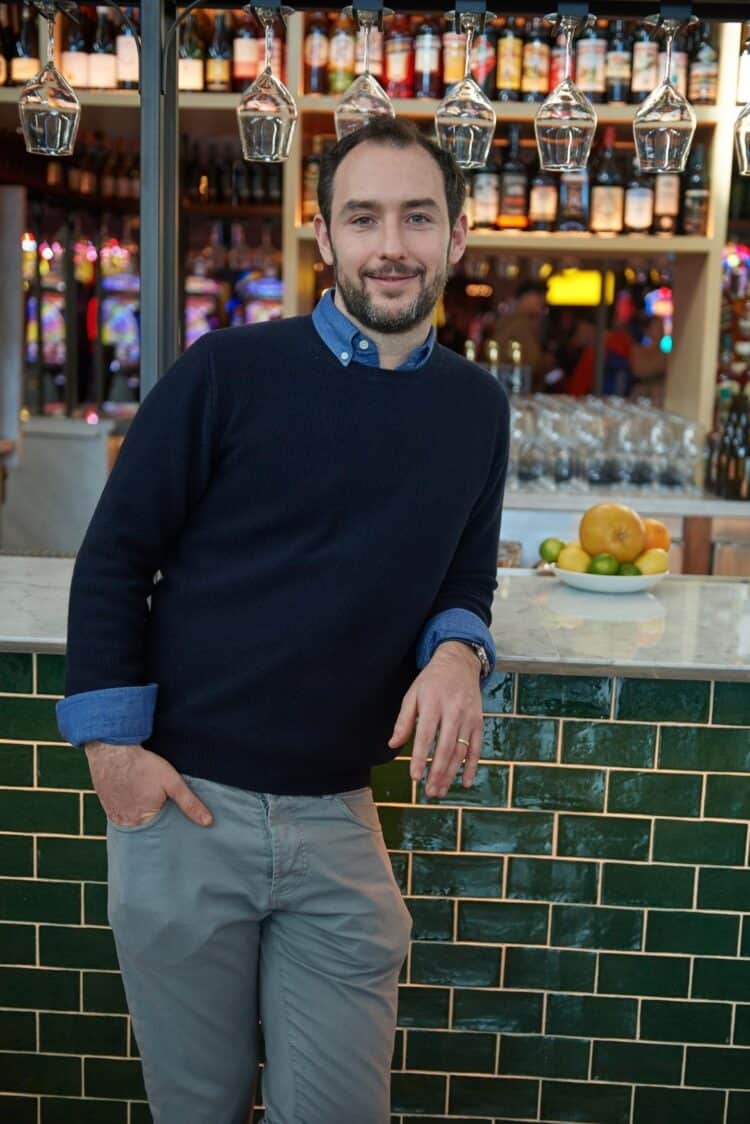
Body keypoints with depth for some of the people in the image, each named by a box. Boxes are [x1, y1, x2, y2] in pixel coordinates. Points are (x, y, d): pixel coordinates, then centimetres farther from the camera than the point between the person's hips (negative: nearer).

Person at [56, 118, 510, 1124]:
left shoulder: (477, 408, 5)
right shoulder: (230, 372, -7)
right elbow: (115, 555, -3)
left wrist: (457, 653, -9)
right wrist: (110, 741, -7)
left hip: (336, 818, 3)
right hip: (181, 803, -2)